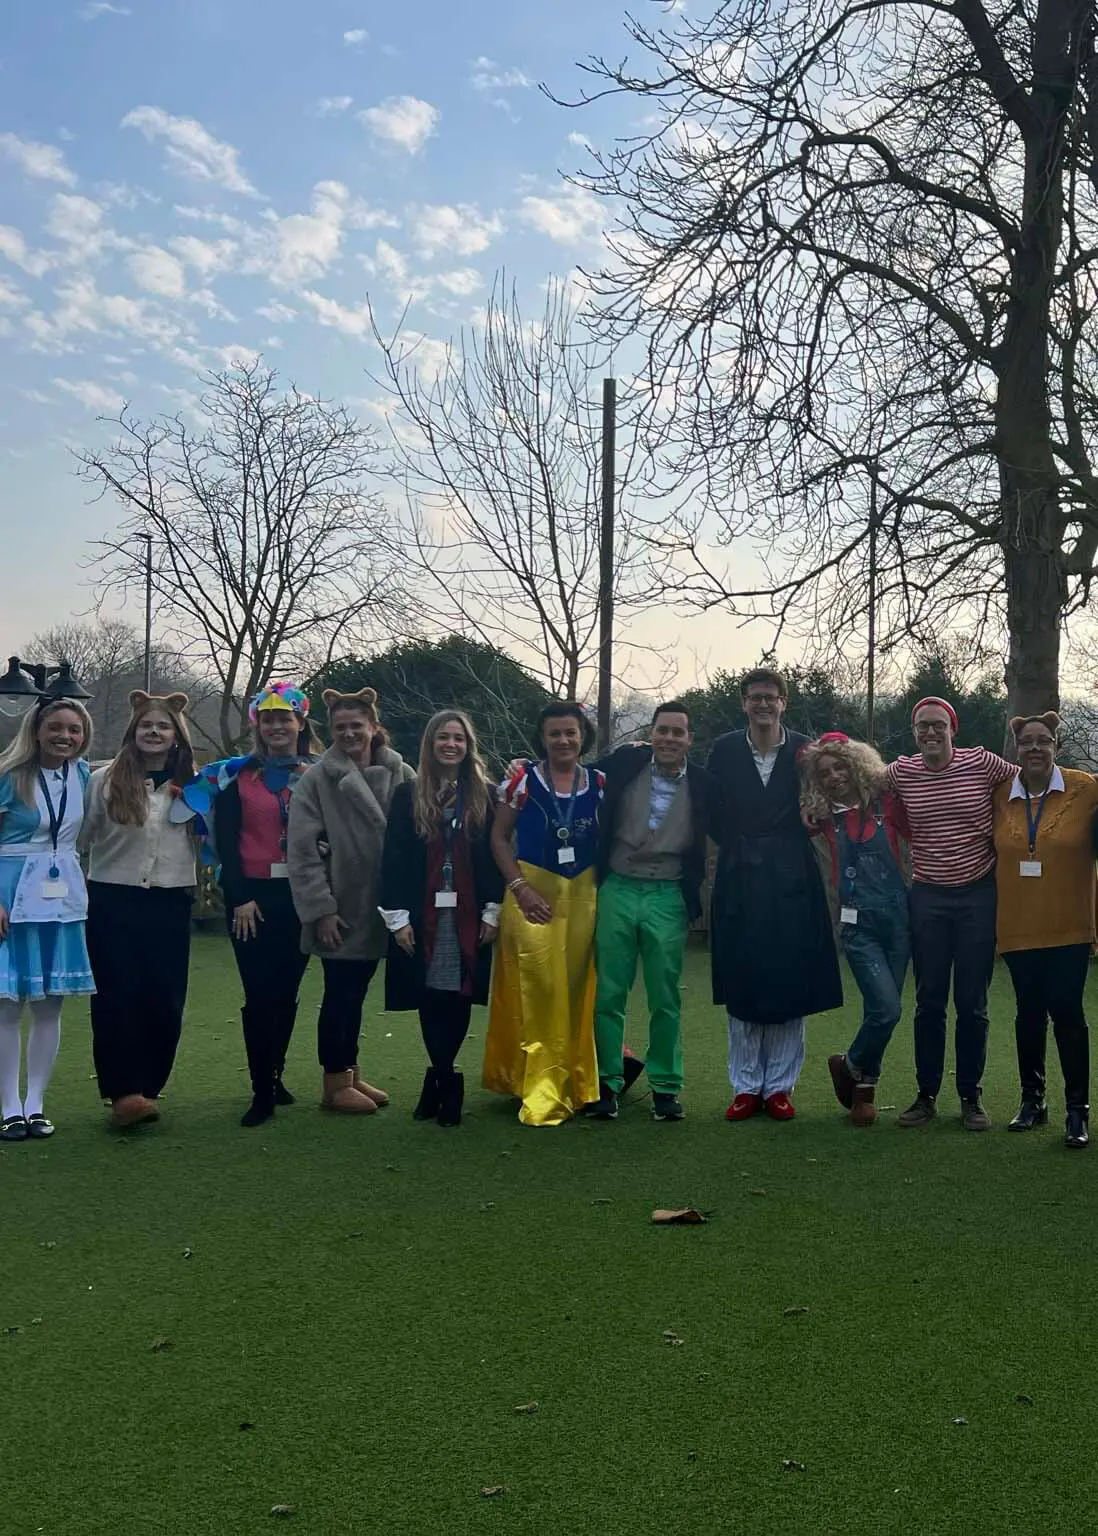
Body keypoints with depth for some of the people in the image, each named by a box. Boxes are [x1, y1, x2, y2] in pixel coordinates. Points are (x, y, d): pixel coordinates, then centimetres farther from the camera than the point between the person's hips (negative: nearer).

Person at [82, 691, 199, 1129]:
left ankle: (146, 1089, 16)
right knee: (117, 997, -5)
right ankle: (124, 1093, -1)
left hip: (170, 903, 2)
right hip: (112, 900, -2)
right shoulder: (105, 780, 0)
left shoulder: (193, 783, 7)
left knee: (164, 1000, 3)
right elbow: (82, 837, 4)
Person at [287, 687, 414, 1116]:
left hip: (378, 907, 3)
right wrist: (321, 909, -14)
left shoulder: (401, 776, -2)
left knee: (356, 992, 15)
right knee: (340, 993, 4)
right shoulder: (317, 779, -8)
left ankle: (350, 1073, 28)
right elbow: (303, 851, -10)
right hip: (339, 910, -3)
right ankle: (334, 1083, 16)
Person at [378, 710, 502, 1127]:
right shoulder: (408, 796, 3)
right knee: (430, 997, 1)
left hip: (468, 915, 1)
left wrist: (492, 913, -1)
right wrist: (397, 916, -5)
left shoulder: (484, 796, 5)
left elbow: (495, 857, 4)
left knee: (459, 996, -1)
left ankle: (440, 1078, 12)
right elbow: (393, 859, 0)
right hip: (422, 915, 0)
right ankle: (446, 1079, 14)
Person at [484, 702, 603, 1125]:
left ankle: (575, 1084, 19)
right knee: (537, 994, -5)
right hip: (533, 895, -2)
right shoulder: (522, 780, -1)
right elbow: (499, 838, 1)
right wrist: (519, 887, -8)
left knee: (576, 993, 6)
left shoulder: (599, 784, 6)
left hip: (583, 896, 2)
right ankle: (540, 1089, 4)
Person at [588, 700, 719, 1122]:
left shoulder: (702, 785, -1)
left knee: (666, 999, 5)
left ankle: (666, 1087, 17)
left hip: (667, 897, 0)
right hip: (617, 890, 1)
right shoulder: (624, 763, 0)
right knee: (608, 994, 4)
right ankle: (608, 1083, 16)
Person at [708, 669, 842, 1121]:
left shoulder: (806, 750, 1)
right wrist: (739, 848, -1)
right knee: (741, 988, 5)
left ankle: (779, 1087, 15)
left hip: (792, 884, 0)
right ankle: (746, 1087, 16)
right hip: (739, 884, 1)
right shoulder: (724, 750, 3)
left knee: (791, 987, 3)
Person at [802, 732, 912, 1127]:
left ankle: (864, 1084, 24)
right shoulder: (824, 815, 5)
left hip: (897, 915, 1)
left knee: (882, 1009, 5)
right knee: (887, 1008, -13)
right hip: (857, 923, -1)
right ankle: (853, 1067, 13)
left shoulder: (885, 801, 0)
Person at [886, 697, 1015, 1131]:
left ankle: (971, 1097, 18)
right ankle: (926, 1095, 18)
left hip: (978, 895, -1)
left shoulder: (981, 763, -6)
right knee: (929, 1002, 7)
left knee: (972, 1004, 5)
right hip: (928, 897, 1)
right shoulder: (900, 773, -1)